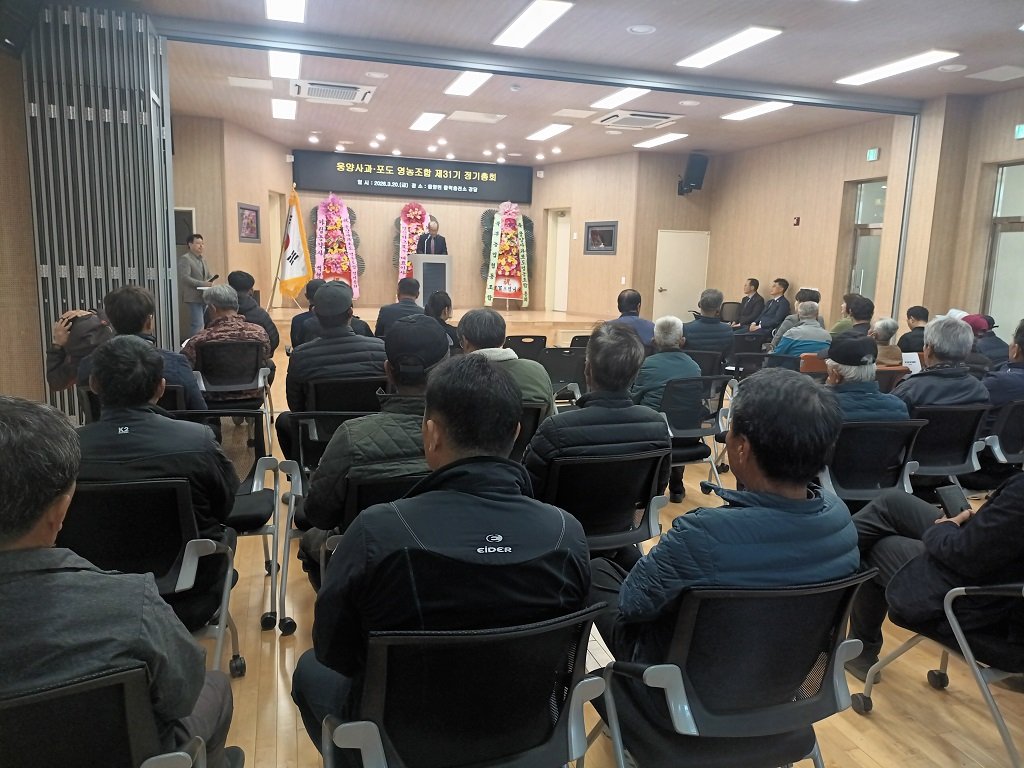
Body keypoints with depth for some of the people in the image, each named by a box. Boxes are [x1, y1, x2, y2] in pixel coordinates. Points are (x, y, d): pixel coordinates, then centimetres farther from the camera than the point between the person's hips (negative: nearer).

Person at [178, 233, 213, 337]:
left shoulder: (202, 259, 19)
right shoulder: (184, 259, -7)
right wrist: (203, 284, -22)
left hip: (204, 297, 8)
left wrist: (210, 282, -1)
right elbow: (185, 278, -16)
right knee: (197, 324, -11)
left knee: (204, 324, 7)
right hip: (193, 297, -8)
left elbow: (208, 276, 23)